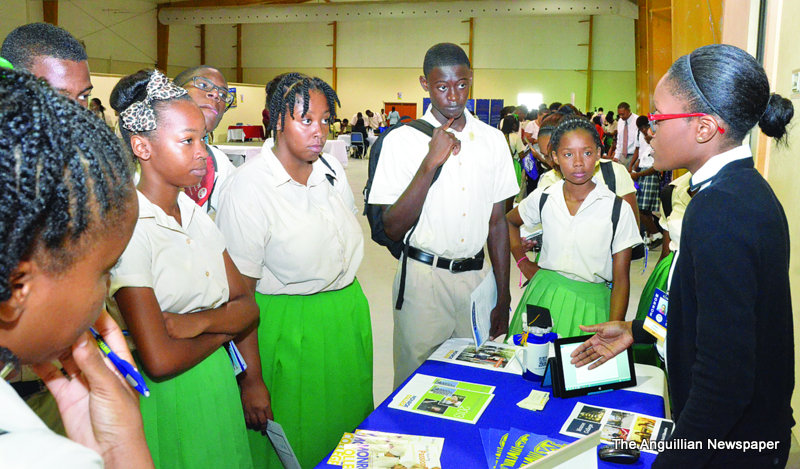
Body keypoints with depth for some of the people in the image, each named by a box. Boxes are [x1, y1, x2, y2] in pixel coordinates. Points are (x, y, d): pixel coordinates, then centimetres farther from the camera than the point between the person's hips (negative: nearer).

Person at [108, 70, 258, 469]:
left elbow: (247, 307, 3)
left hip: (216, 385, 7)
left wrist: (203, 321, -18)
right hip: (165, 397, -7)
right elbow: (160, 359, -24)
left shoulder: (195, 214, 4)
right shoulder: (126, 227, -19)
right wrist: (223, 331, -7)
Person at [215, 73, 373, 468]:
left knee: (348, 427, 21)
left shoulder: (332, 169, 0)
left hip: (348, 313, 6)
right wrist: (250, 379, -17)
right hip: (289, 327, -6)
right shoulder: (248, 187, -20)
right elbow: (239, 293, -19)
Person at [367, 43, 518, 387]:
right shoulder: (402, 140, -6)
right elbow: (393, 228, -12)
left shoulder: (493, 141, 5)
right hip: (423, 279, -3)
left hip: (476, 277, 3)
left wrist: (503, 299, 8)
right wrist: (430, 163, -21)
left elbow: (497, 223, 9)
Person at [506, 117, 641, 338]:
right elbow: (509, 222, 22)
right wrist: (523, 262, 10)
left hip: (591, 303, -2)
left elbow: (621, 280, -5)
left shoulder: (618, 210, -8)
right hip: (544, 299, 2)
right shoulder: (543, 198, 0)